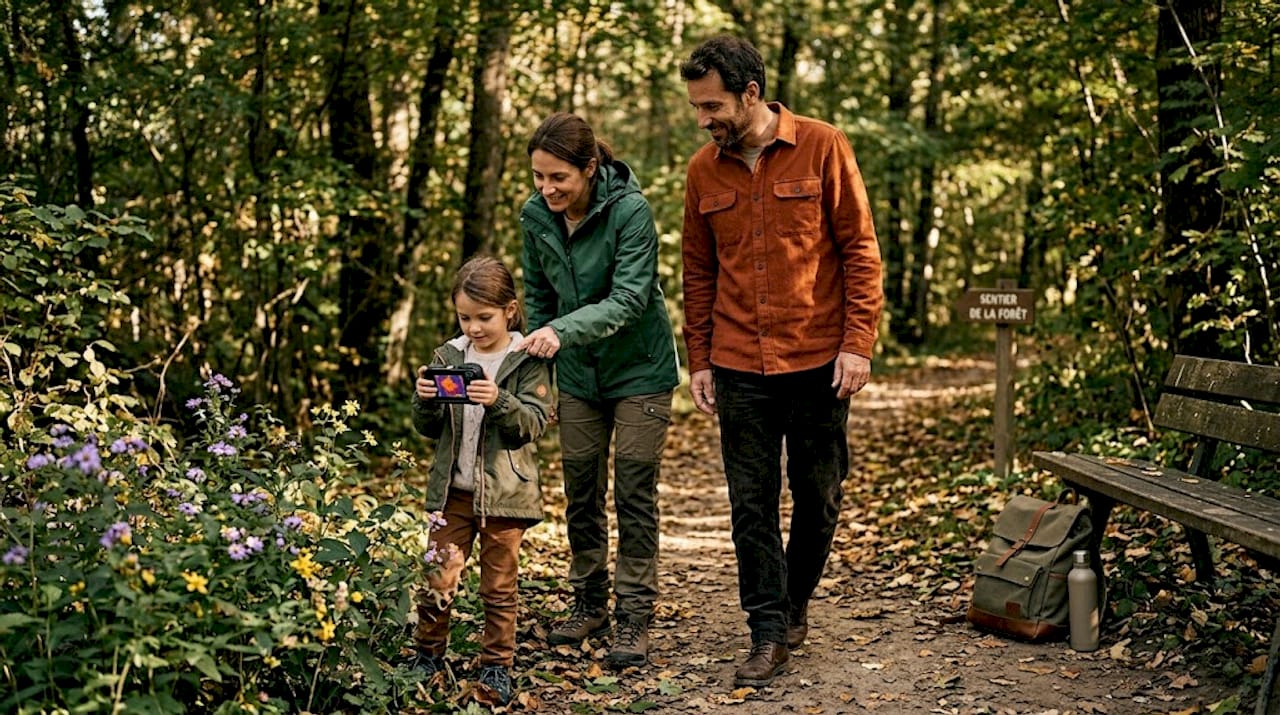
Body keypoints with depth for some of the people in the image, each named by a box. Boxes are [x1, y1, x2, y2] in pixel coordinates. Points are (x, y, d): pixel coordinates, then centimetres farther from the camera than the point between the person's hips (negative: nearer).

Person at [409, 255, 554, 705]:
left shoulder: (528, 362, -5)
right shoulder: (449, 356, 5)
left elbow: (535, 422, -13)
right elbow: (429, 429, 8)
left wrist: (500, 401, -29)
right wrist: (425, 402, -13)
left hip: (504, 493, -3)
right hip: (453, 489, 3)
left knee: (499, 586, 8)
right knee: (436, 579, 4)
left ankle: (497, 665, 19)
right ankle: (428, 656, 21)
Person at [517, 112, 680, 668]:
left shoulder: (629, 210, -23)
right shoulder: (535, 215, -6)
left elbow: (629, 298, -30)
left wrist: (563, 330, -43)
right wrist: (539, 352, 5)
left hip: (639, 367, -5)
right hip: (578, 373, 5)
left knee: (635, 493, -3)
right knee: (581, 492, 9)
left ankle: (635, 617, 4)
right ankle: (590, 604, 23)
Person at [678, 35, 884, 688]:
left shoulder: (822, 149, -5)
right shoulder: (704, 170, 5)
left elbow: (860, 251, -4)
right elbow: (698, 272, 12)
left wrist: (857, 344, -10)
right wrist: (699, 360, 8)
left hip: (818, 362, -2)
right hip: (739, 367, 2)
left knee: (818, 499, 9)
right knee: (751, 505, 2)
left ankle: (795, 603, 31)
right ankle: (769, 633, 11)